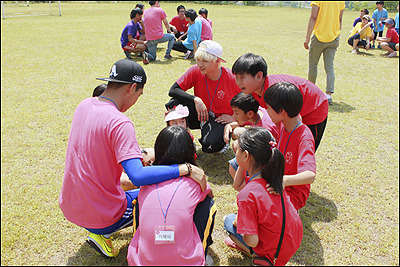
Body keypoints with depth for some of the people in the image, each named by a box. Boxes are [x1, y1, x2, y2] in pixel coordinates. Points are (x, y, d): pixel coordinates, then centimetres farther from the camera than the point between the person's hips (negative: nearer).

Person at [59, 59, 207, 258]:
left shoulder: (84, 105, 0)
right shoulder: (120, 123, -26)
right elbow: (138, 176, -35)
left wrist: (139, 156, 13)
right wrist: (186, 169, -31)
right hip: (102, 217, -8)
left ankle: (100, 230, 15)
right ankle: (102, 233, 5)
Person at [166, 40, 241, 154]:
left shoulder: (232, 79, -19)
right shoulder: (196, 71, -13)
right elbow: (173, 90, -18)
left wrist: (234, 118, -17)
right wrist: (196, 100, -29)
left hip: (221, 119, -3)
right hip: (200, 114, 3)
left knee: (210, 146, -34)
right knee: (174, 104, -24)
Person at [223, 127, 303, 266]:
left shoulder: (247, 195, -33)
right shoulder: (270, 174, -10)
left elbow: (252, 241, -27)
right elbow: (238, 185, 7)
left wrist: (238, 222, -9)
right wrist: (242, 165, -6)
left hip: (277, 254, -7)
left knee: (229, 221, 9)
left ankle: (258, 255, 13)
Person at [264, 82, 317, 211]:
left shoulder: (304, 138, -26)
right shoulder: (283, 125, -1)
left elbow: (310, 176, -39)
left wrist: (286, 180, -55)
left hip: (293, 194, -8)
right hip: (277, 182, 8)